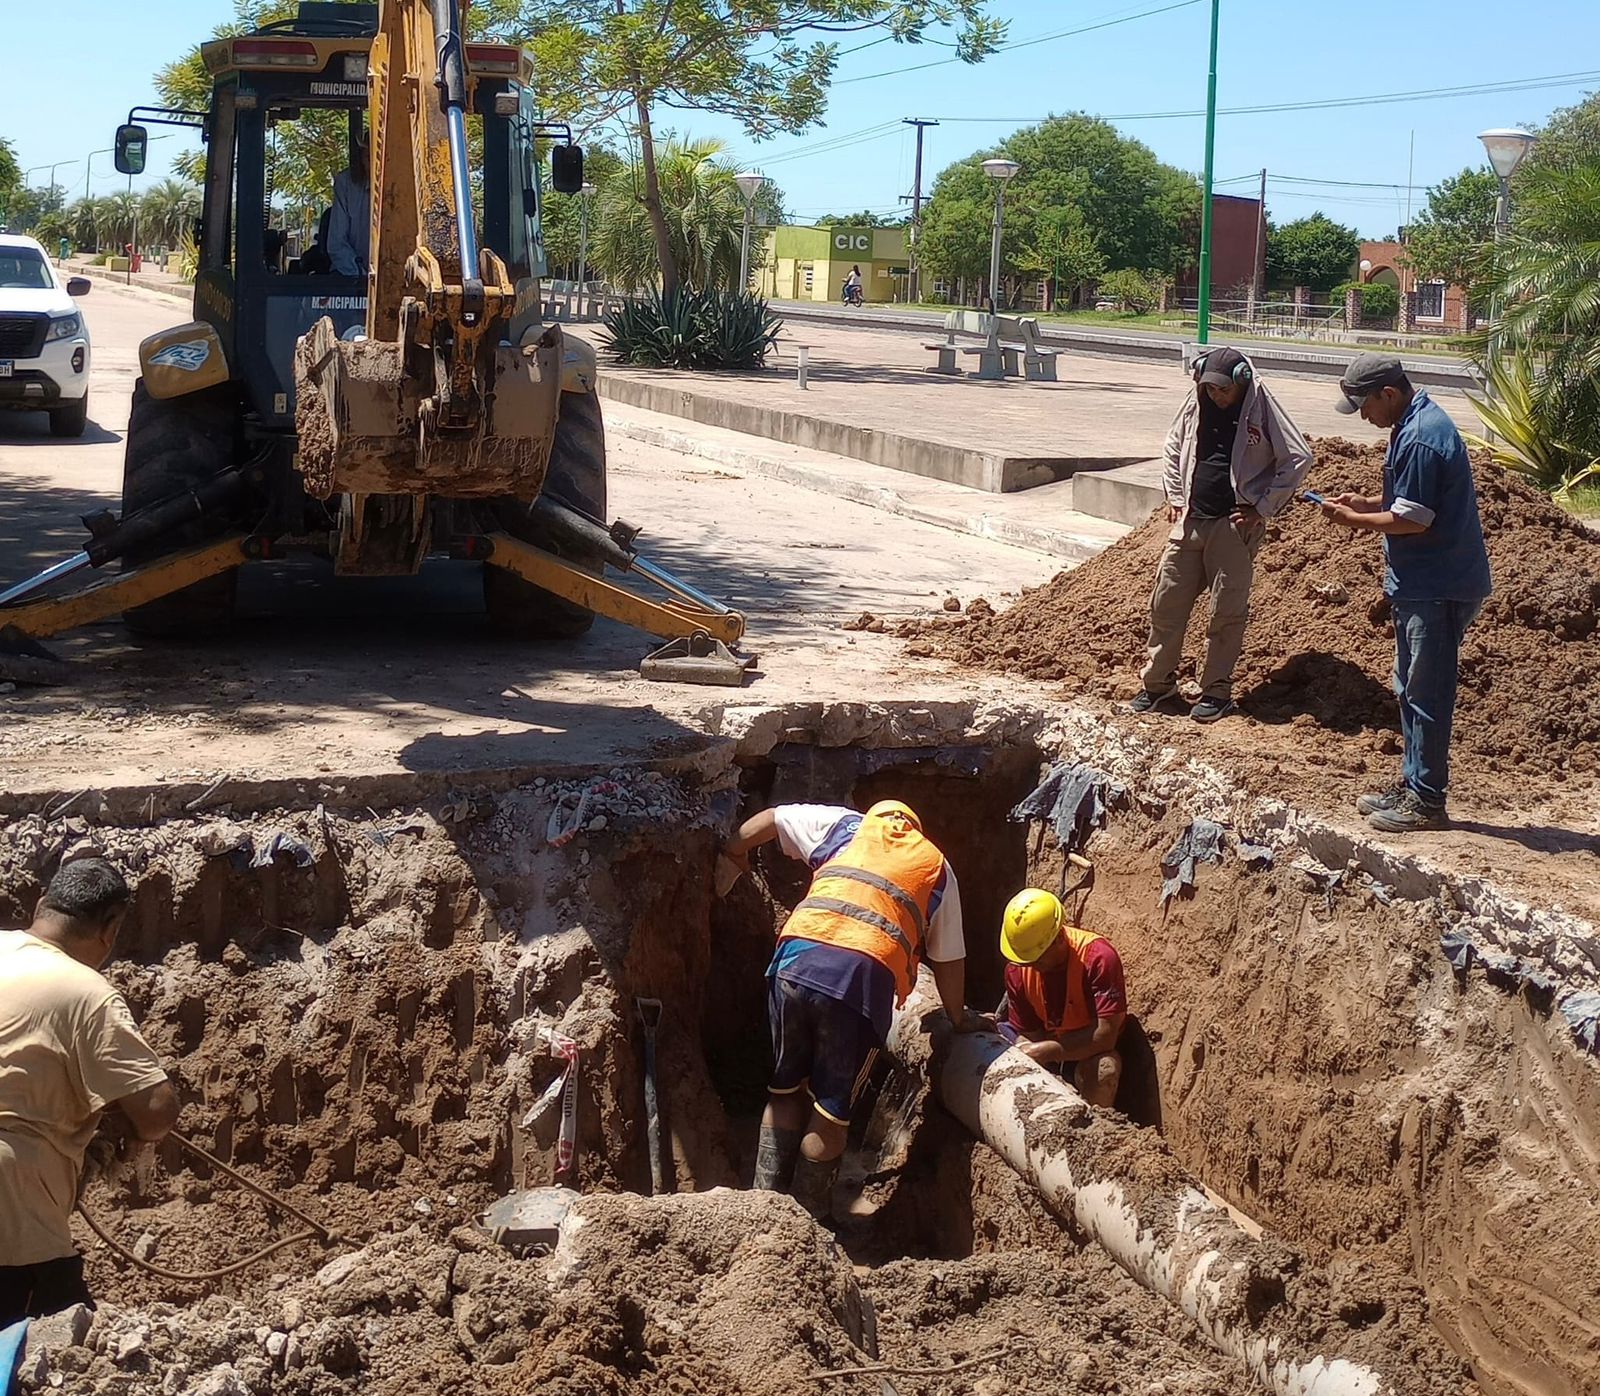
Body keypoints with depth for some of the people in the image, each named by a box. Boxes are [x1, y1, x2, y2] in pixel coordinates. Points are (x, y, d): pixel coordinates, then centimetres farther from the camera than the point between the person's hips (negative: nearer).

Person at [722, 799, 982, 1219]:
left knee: (786, 1089, 20)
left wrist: (732, 852, 46)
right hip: (863, 978, -2)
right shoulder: (938, 868, 22)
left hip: (797, 959, 2)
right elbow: (948, 959, 22)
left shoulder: (846, 825, 25)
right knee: (833, 1109, 10)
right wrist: (958, 1018, 35)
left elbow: (769, 818, 29)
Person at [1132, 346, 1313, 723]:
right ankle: (1158, 683, 18)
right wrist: (1174, 496, 10)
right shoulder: (1195, 403, 5)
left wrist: (1263, 508, -9)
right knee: (1166, 602, 5)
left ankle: (1216, 691, 11)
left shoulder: (1260, 409, -8)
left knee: (1227, 611, 1)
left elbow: (1298, 458, -8)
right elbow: (1173, 447, 21)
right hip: (1190, 520, 5)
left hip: (1235, 525, -5)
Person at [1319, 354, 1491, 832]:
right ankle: (1412, 784, 26)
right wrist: (1365, 502, 8)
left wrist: (1354, 520, -10)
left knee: (1426, 693, -4)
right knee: (1411, 688, 17)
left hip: (1438, 589, -11)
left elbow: (1413, 519, -22)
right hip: (1423, 584, 11)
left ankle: (1427, 801, 2)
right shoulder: (1417, 423, 12)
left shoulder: (1420, 438, -21)